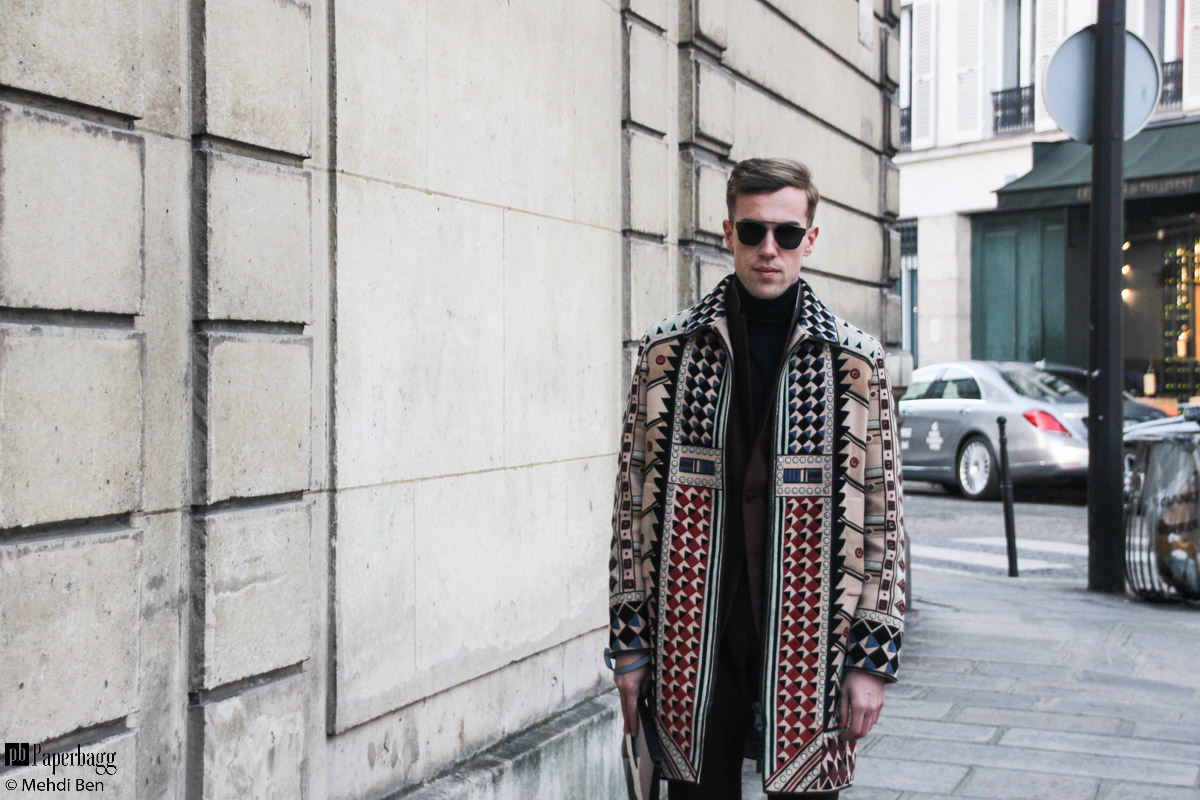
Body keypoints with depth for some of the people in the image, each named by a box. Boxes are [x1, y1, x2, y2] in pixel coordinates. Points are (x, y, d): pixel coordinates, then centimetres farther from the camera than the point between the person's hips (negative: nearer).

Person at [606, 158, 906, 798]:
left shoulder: (855, 362, 1)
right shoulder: (665, 352, 3)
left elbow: (880, 516, 2)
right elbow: (634, 502, 4)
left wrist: (873, 656, -2)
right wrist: (628, 645, 2)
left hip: (807, 646, 0)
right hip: (692, 643, 1)